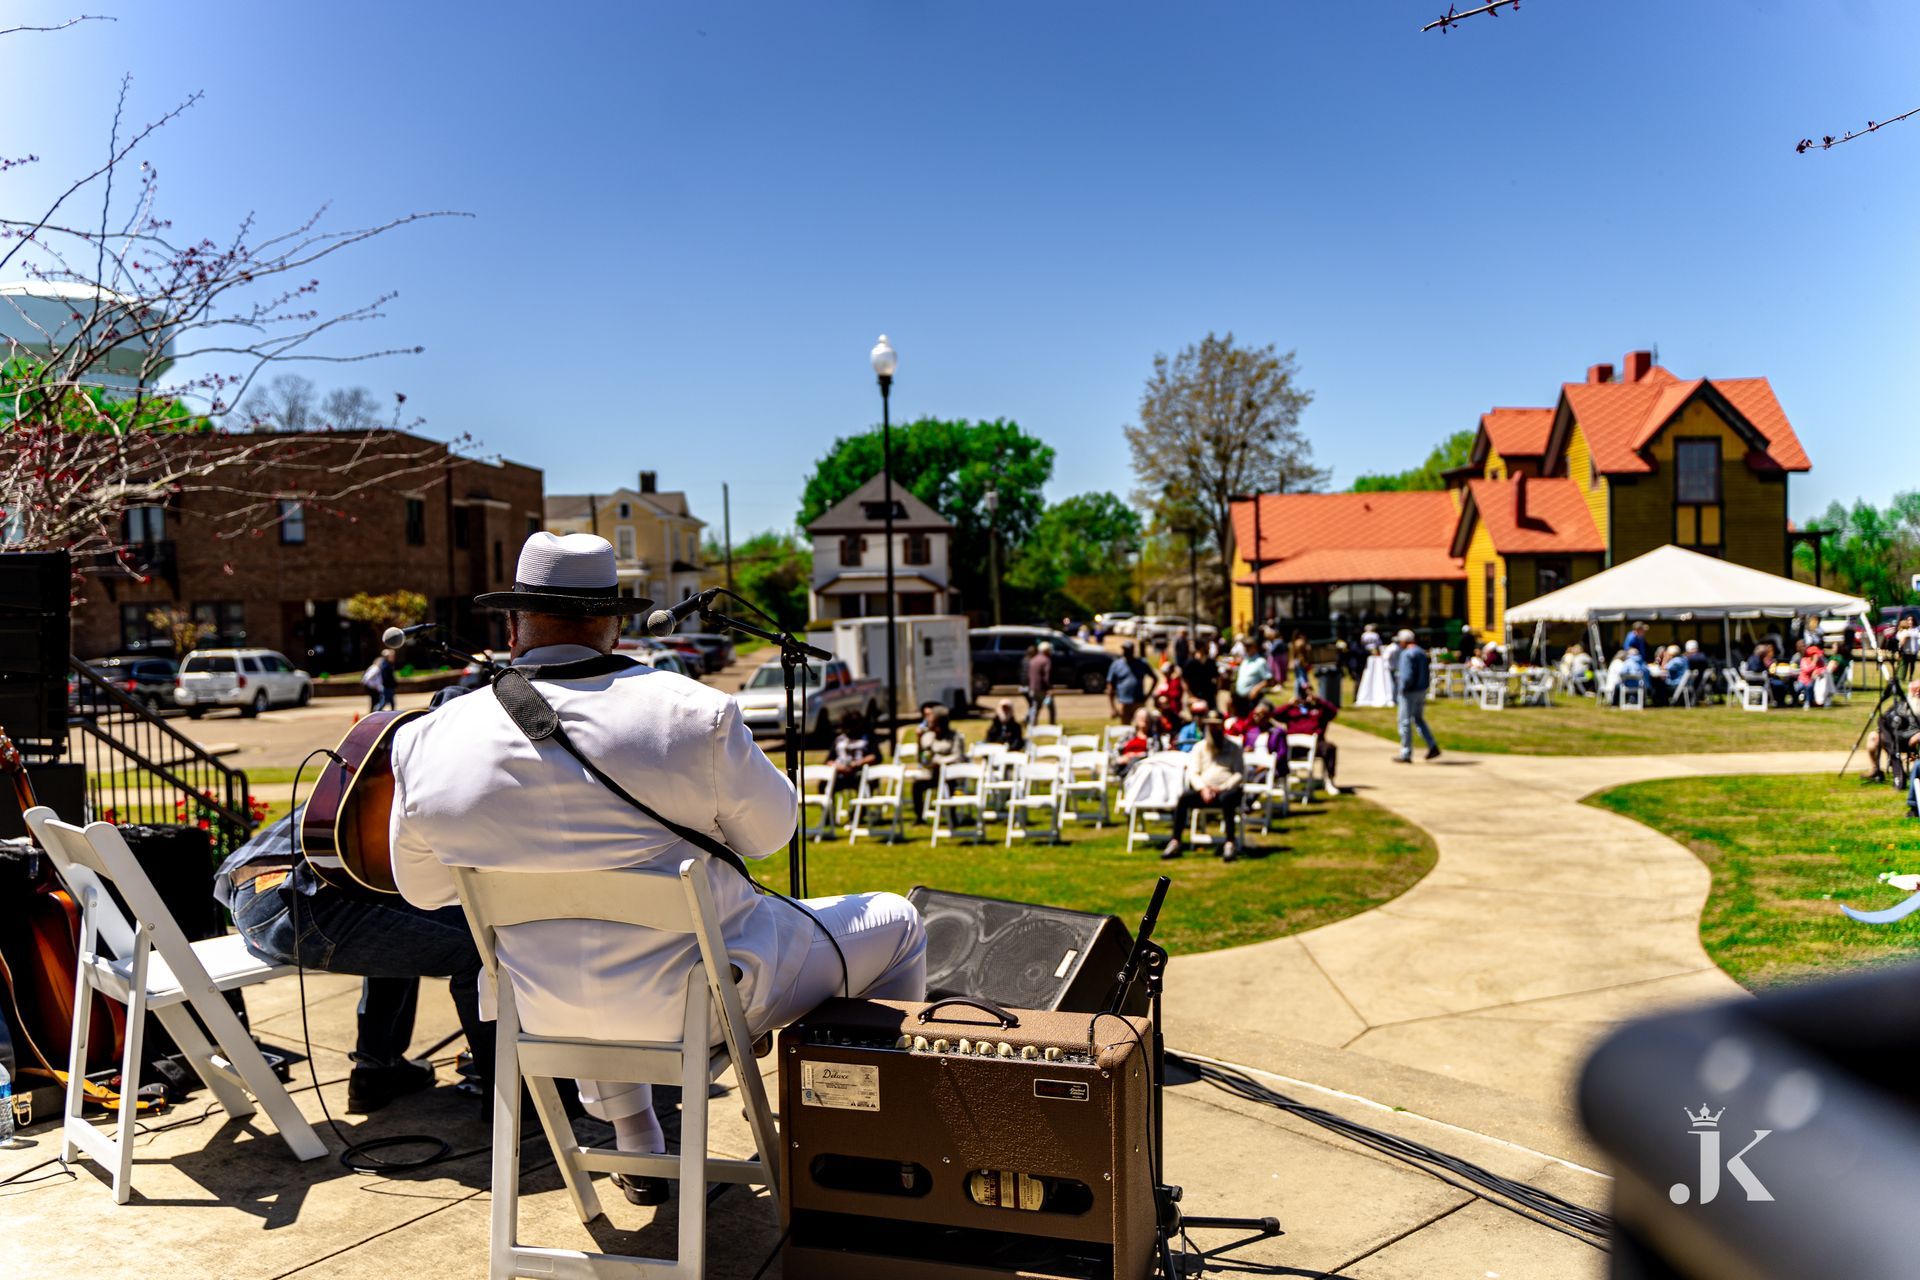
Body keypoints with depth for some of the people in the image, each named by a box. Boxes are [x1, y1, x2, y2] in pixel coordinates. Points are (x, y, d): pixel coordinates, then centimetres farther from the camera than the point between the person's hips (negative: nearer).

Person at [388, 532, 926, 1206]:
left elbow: (423, 888, 6)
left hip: (548, 1015, 5)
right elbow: (769, 832, -5)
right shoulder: (691, 712, -21)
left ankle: (639, 1154, 44)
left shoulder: (429, 744, -10)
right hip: (702, 1004, -4)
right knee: (895, 923, 16)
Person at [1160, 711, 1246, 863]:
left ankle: (1229, 844, -38)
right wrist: (1203, 788, -11)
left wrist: (1222, 788, -14)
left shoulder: (1234, 748, 12)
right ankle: (1176, 842, -27)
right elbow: (1192, 772, 9)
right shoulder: (1199, 747, 19)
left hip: (1228, 789, -2)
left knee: (1226, 798, -39)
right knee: (1183, 798, -27)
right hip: (1204, 791, 2)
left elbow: (1240, 774, 1)